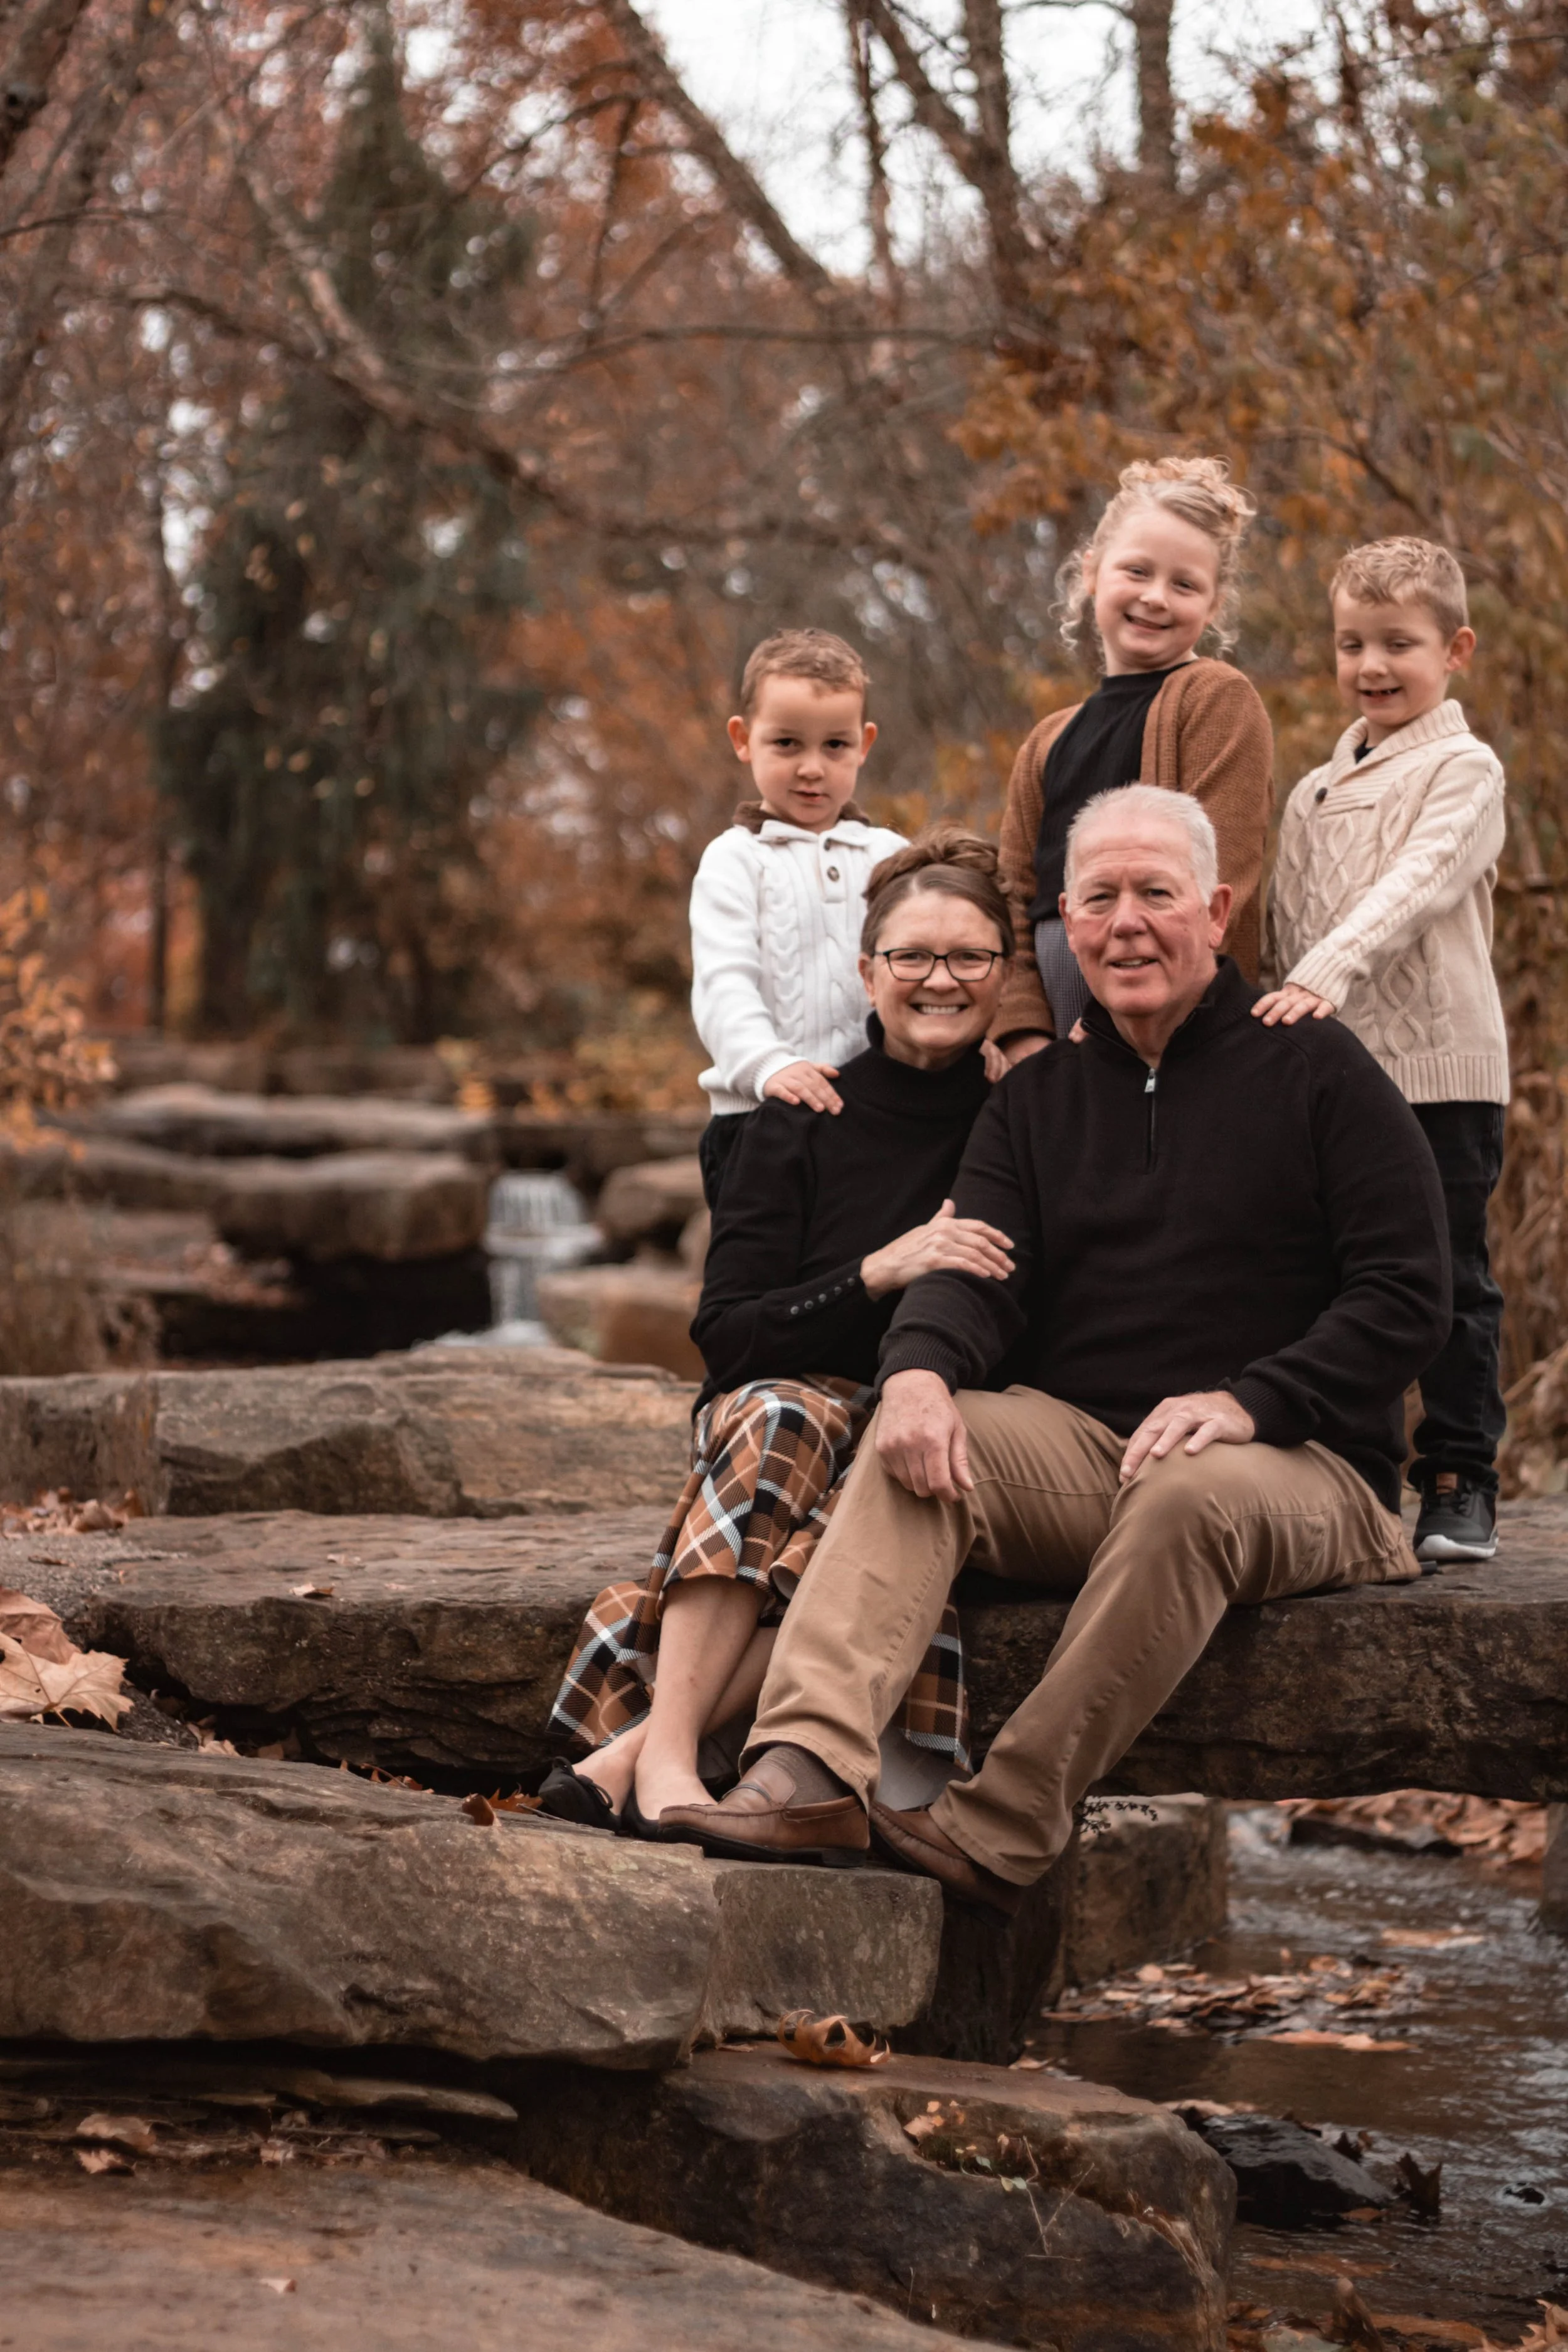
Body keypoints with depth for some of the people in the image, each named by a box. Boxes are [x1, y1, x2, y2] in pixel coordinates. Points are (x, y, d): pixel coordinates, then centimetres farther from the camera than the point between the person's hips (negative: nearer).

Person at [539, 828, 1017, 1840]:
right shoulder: (803, 1127, 5)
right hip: (784, 1411, 0)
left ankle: (631, 1752, -43)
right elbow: (725, 1335, -3)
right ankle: (667, 1754, -44)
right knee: (782, 1416, -36)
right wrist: (882, 1272, -16)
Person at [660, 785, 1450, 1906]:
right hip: (1080, 1444, 4)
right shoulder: (1037, 1099, 16)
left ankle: (1003, 1831, -36)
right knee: (910, 1446, -24)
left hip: (1295, 1463, -4)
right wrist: (921, 1367, -23)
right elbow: (976, 1270, 2)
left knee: (1187, 1498, -38)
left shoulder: (1315, 1070, 3)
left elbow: (1408, 1295, -4)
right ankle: (811, 1766, -43)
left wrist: (1250, 1402, -19)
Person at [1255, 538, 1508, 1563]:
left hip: (1438, 1070, -5)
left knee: (1450, 1281, -1)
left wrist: (1329, 972, -31)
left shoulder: (1463, 770, -2)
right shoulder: (1315, 795, 18)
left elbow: (1416, 883, -18)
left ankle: (1461, 1485, 6)